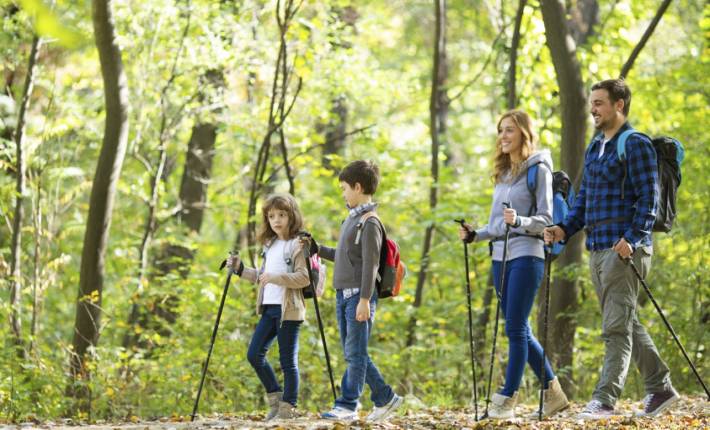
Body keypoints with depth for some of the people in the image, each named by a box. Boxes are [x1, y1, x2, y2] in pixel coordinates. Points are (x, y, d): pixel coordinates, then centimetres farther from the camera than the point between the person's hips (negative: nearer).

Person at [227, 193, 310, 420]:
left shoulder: (297, 245, -8)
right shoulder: (270, 245, 17)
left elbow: (304, 278, -18)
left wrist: (276, 277, -26)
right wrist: (240, 269, 22)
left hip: (289, 310, -8)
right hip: (269, 308, 8)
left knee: (288, 360, -3)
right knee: (254, 354, 4)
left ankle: (288, 407, 5)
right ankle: (275, 397, 17)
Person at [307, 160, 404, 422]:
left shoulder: (369, 223, -12)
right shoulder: (351, 219, 16)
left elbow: (370, 264, -17)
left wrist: (364, 300, -21)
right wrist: (318, 250, 25)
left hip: (359, 296, -10)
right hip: (343, 294, 10)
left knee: (355, 353, -5)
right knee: (353, 353, 10)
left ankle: (348, 405, -3)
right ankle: (385, 398, 17)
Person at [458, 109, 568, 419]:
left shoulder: (538, 169, -4)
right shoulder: (503, 172, 18)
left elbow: (545, 219, -10)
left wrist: (518, 221, -27)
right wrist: (475, 235, 7)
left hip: (526, 257, -8)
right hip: (500, 257, 8)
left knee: (515, 329, -9)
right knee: (520, 331, 10)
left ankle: (507, 399, -7)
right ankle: (553, 393, 19)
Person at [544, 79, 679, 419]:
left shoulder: (636, 145, -7)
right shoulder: (594, 148, 19)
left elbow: (648, 199, -13)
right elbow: (584, 197, 23)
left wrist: (632, 239, -23)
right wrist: (565, 229, 7)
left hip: (624, 249, -9)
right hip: (597, 249, 9)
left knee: (616, 326, -10)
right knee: (626, 323, 14)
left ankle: (605, 399, -13)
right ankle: (660, 388, 24)